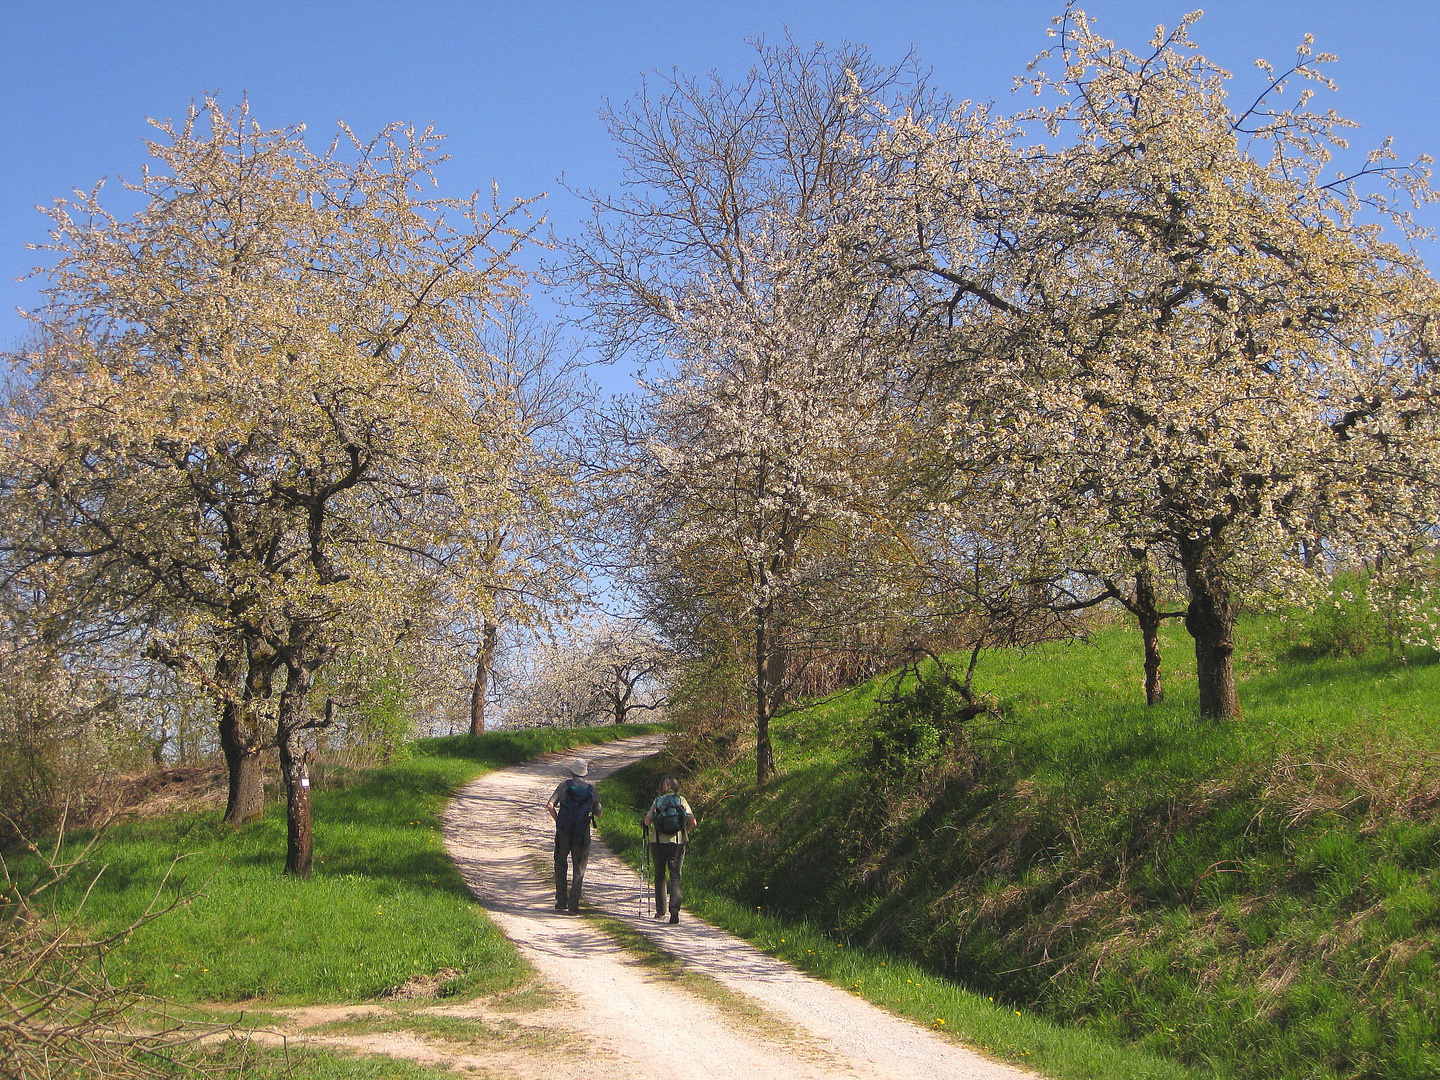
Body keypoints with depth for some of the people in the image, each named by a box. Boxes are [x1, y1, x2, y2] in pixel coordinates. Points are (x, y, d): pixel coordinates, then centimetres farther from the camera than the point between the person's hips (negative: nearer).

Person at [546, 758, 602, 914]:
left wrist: (558, 821, 2)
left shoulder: (564, 786, 0)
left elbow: (550, 806, -10)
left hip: (563, 831, 0)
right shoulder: (592, 791, 4)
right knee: (579, 868, 5)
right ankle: (574, 904, -3)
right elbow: (598, 814, 10)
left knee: (560, 865, 16)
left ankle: (561, 901, 14)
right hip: (582, 834, 0)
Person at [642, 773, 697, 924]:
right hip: (677, 843, 0)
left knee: (659, 876, 14)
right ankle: (675, 908, -17)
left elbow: (647, 821, -7)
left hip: (659, 842, 0)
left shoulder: (657, 801, 2)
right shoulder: (681, 800, 3)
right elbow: (693, 822, -4)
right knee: (675, 876, 2)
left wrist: (644, 819, 16)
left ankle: (660, 911, 17)